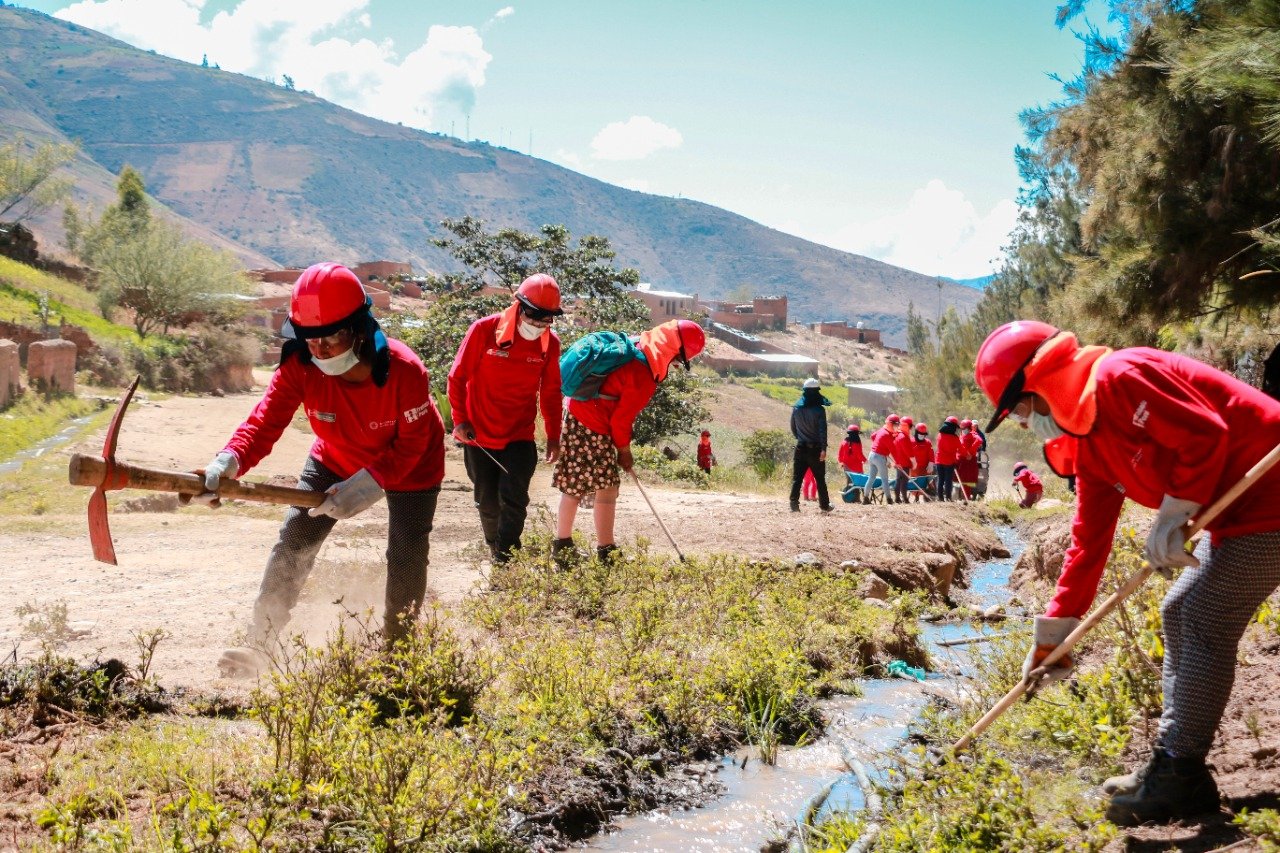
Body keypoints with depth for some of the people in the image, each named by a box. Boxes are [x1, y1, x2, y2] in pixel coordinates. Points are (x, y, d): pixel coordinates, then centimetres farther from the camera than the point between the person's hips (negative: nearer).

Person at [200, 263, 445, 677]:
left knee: (407, 559, -1)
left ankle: (396, 647, 26)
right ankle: (259, 647, 4)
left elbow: (411, 445, -28)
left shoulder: (404, 370, -36)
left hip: (410, 467, -3)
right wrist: (227, 463, -54)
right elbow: (266, 419, -34)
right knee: (293, 542, -6)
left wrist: (367, 484, -41)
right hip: (336, 459, 3)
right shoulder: (300, 366, -28)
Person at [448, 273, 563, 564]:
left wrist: (553, 436, 7)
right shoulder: (483, 330, -13)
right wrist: (459, 420, -7)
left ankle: (505, 560, -3)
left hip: (520, 436, 1)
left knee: (513, 497, -13)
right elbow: (457, 377, -5)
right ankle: (495, 549, 33)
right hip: (479, 434, -1)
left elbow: (551, 393, 7)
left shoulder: (550, 343, -5)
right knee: (487, 501, 9)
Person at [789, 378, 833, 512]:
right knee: (820, 478, 8)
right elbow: (822, 430, -15)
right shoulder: (819, 410, -11)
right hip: (815, 448, -3)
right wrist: (823, 449, -15)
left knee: (796, 477, 3)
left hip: (800, 447, 3)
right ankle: (824, 505, 16)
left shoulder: (796, 408, 2)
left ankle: (794, 503, -8)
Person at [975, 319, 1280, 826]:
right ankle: (1172, 759, 17)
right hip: (1234, 514, 11)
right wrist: (1050, 634, 14)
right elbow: (1088, 541, 14)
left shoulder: (1119, 378, -18)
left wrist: (1173, 514, -22)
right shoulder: (1087, 446, 11)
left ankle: (1181, 777, -5)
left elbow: (1206, 434, -24)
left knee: (1205, 624, -11)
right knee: (1179, 614, 12)